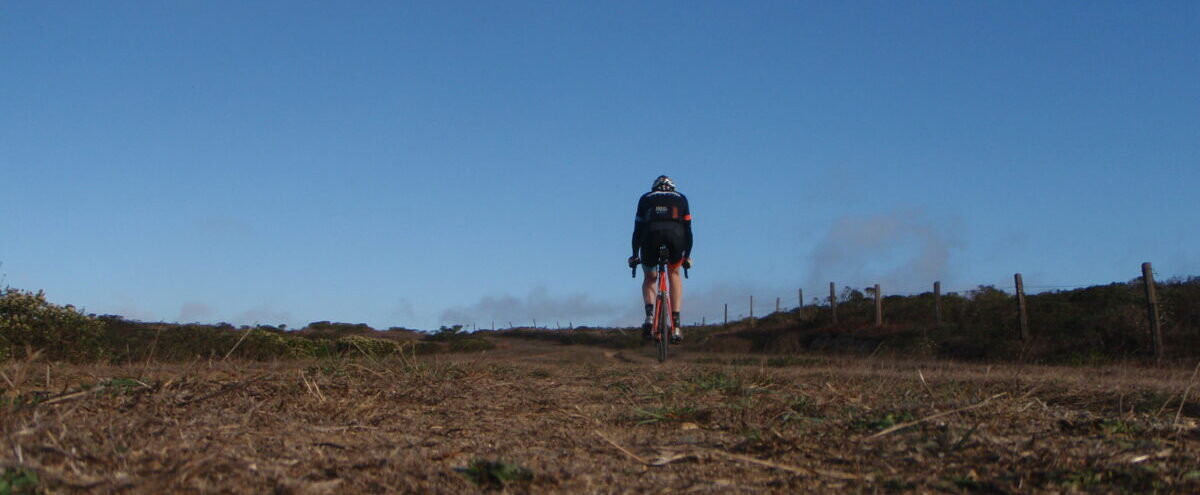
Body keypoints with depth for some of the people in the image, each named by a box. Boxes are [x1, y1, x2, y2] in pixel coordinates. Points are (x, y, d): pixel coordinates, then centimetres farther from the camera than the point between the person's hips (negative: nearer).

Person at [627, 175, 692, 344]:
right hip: (675, 235, 0)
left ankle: (649, 314, -2)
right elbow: (688, 229, 28)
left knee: (649, 278, 25)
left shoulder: (645, 198, 32)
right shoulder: (681, 198, 32)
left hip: (651, 234, 0)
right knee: (674, 274, 26)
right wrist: (687, 255, 35)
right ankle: (675, 326, 15)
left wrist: (634, 255, 37)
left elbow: (637, 229, 30)